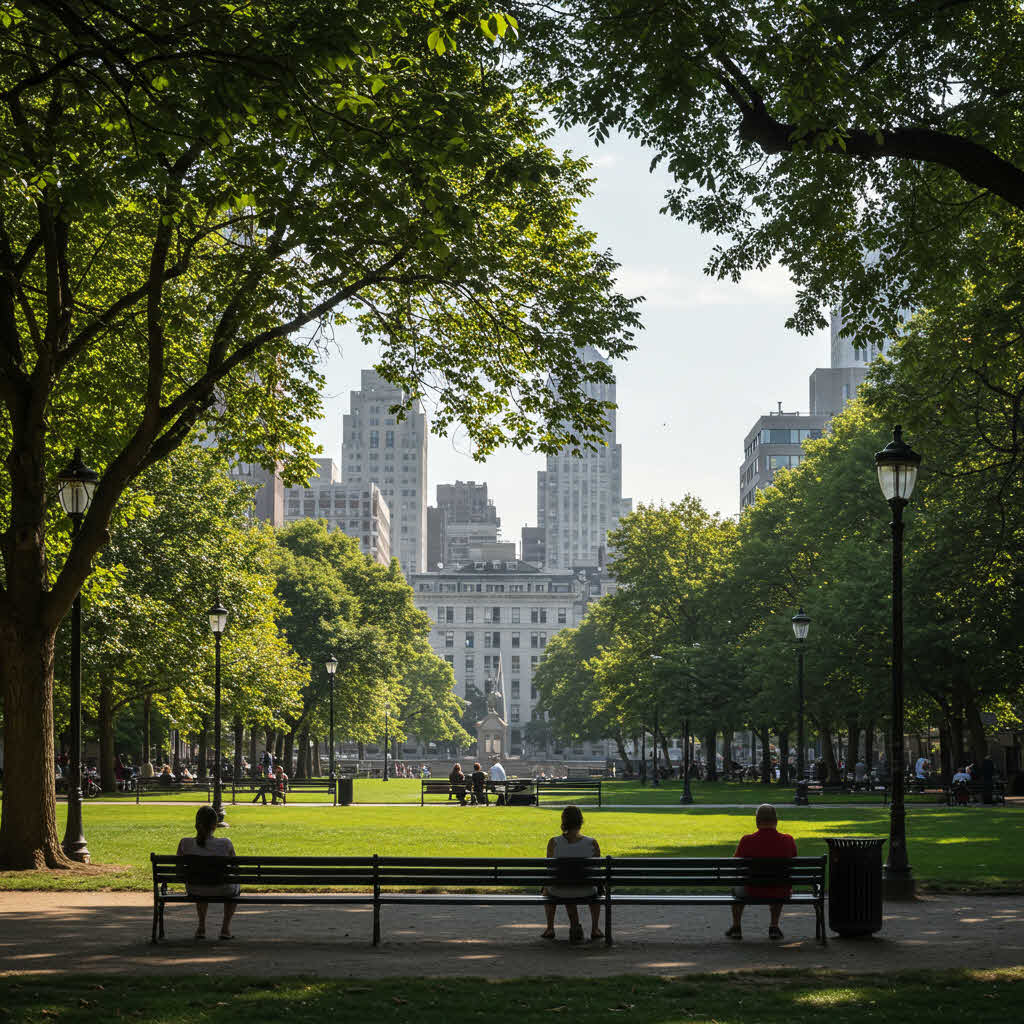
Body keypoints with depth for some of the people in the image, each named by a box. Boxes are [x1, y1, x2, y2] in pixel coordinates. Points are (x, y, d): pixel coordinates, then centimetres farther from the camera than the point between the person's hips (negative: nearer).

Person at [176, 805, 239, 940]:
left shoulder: (185, 844, -16)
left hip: (195, 892, 2)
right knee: (235, 885, 37)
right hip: (222, 891, -2)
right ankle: (226, 926, 34)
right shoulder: (225, 844, -20)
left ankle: (202, 926, 43)